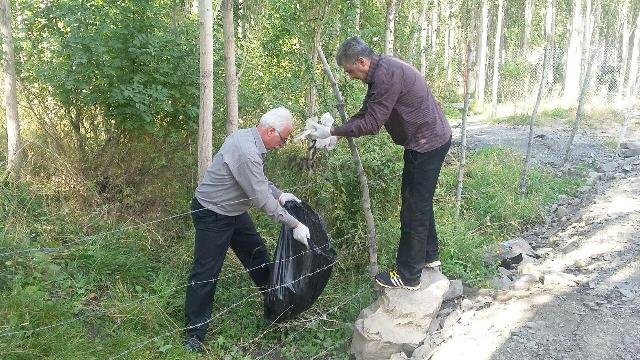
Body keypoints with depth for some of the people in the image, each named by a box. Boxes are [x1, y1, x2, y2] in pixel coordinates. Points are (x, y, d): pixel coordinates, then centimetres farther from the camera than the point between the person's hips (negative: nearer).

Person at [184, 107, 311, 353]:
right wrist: (294, 225, -21)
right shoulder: (246, 152, -32)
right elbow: (262, 200, -28)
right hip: (212, 215, -10)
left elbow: (258, 178, 16)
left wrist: (279, 195, 9)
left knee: (256, 252, 20)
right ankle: (193, 334, 11)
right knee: (206, 274, -2)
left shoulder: (247, 137, -1)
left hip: (234, 211, 10)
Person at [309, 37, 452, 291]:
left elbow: (371, 124, -25)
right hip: (427, 141, 10)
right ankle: (429, 255, 37)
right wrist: (335, 132, 0)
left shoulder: (387, 74, -24)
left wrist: (331, 132, -18)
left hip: (428, 143, -10)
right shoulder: (380, 73, 9)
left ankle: (408, 276, 7)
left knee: (414, 208, -3)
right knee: (420, 202, 21)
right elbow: (365, 114, 11)